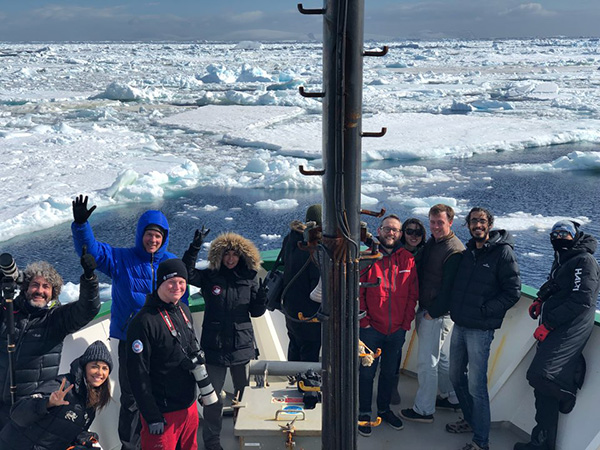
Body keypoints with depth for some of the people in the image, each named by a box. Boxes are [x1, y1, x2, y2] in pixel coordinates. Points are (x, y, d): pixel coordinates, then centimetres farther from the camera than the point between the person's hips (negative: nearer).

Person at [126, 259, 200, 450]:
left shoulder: (184, 311, 6)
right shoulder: (144, 321, -19)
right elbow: (138, 374, -19)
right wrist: (152, 417, -17)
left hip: (189, 406, 8)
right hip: (162, 413, -7)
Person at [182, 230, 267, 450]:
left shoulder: (248, 280, 4)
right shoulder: (209, 277, -1)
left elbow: (256, 312, 6)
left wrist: (263, 293, -13)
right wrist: (195, 247, -24)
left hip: (242, 347, 2)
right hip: (214, 347, -2)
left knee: (245, 394, 13)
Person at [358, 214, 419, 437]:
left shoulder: (408, 259, 1)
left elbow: (413, 294, 4)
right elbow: (357, 292, -6)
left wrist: (406, 323, 0)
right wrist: (364, 321, -10)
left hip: (397, 330, 3)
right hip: (372, 329, -3)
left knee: (389, 372, 17)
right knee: (367, 372, 6)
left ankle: (384, 409, 33)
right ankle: (364, 413, 21)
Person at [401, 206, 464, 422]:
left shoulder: (455, 251, -18)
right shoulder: (431, 243, 11)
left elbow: (449, 288, -19)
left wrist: (433, 313, -16)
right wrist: (421, 307, 11)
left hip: (438, 314, -9)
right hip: (426, 310, 9)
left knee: (427, 361, -3)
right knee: (441, 357, 20)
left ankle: (423, 410, 7)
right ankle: (452, 398, 34)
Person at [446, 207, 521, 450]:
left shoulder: (502, 252, -10)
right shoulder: (468, 251, 10)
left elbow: (513, 292, -12)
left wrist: (483, 310, -13)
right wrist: (457, 309, 8)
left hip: (481, 329, -7)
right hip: (459, 325, 7)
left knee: (476, 386, -5)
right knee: (456, 377, 18)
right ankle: (471, 420, 38)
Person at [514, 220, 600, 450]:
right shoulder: (561, 261, 21)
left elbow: (581, 300, -17)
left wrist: (548, 324, -18)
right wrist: (540, 301, 12)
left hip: (570, 330, -9)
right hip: (553, 329, 9)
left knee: (539, 374, -24)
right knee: (544, 387, 8)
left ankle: (568, 389, 5)